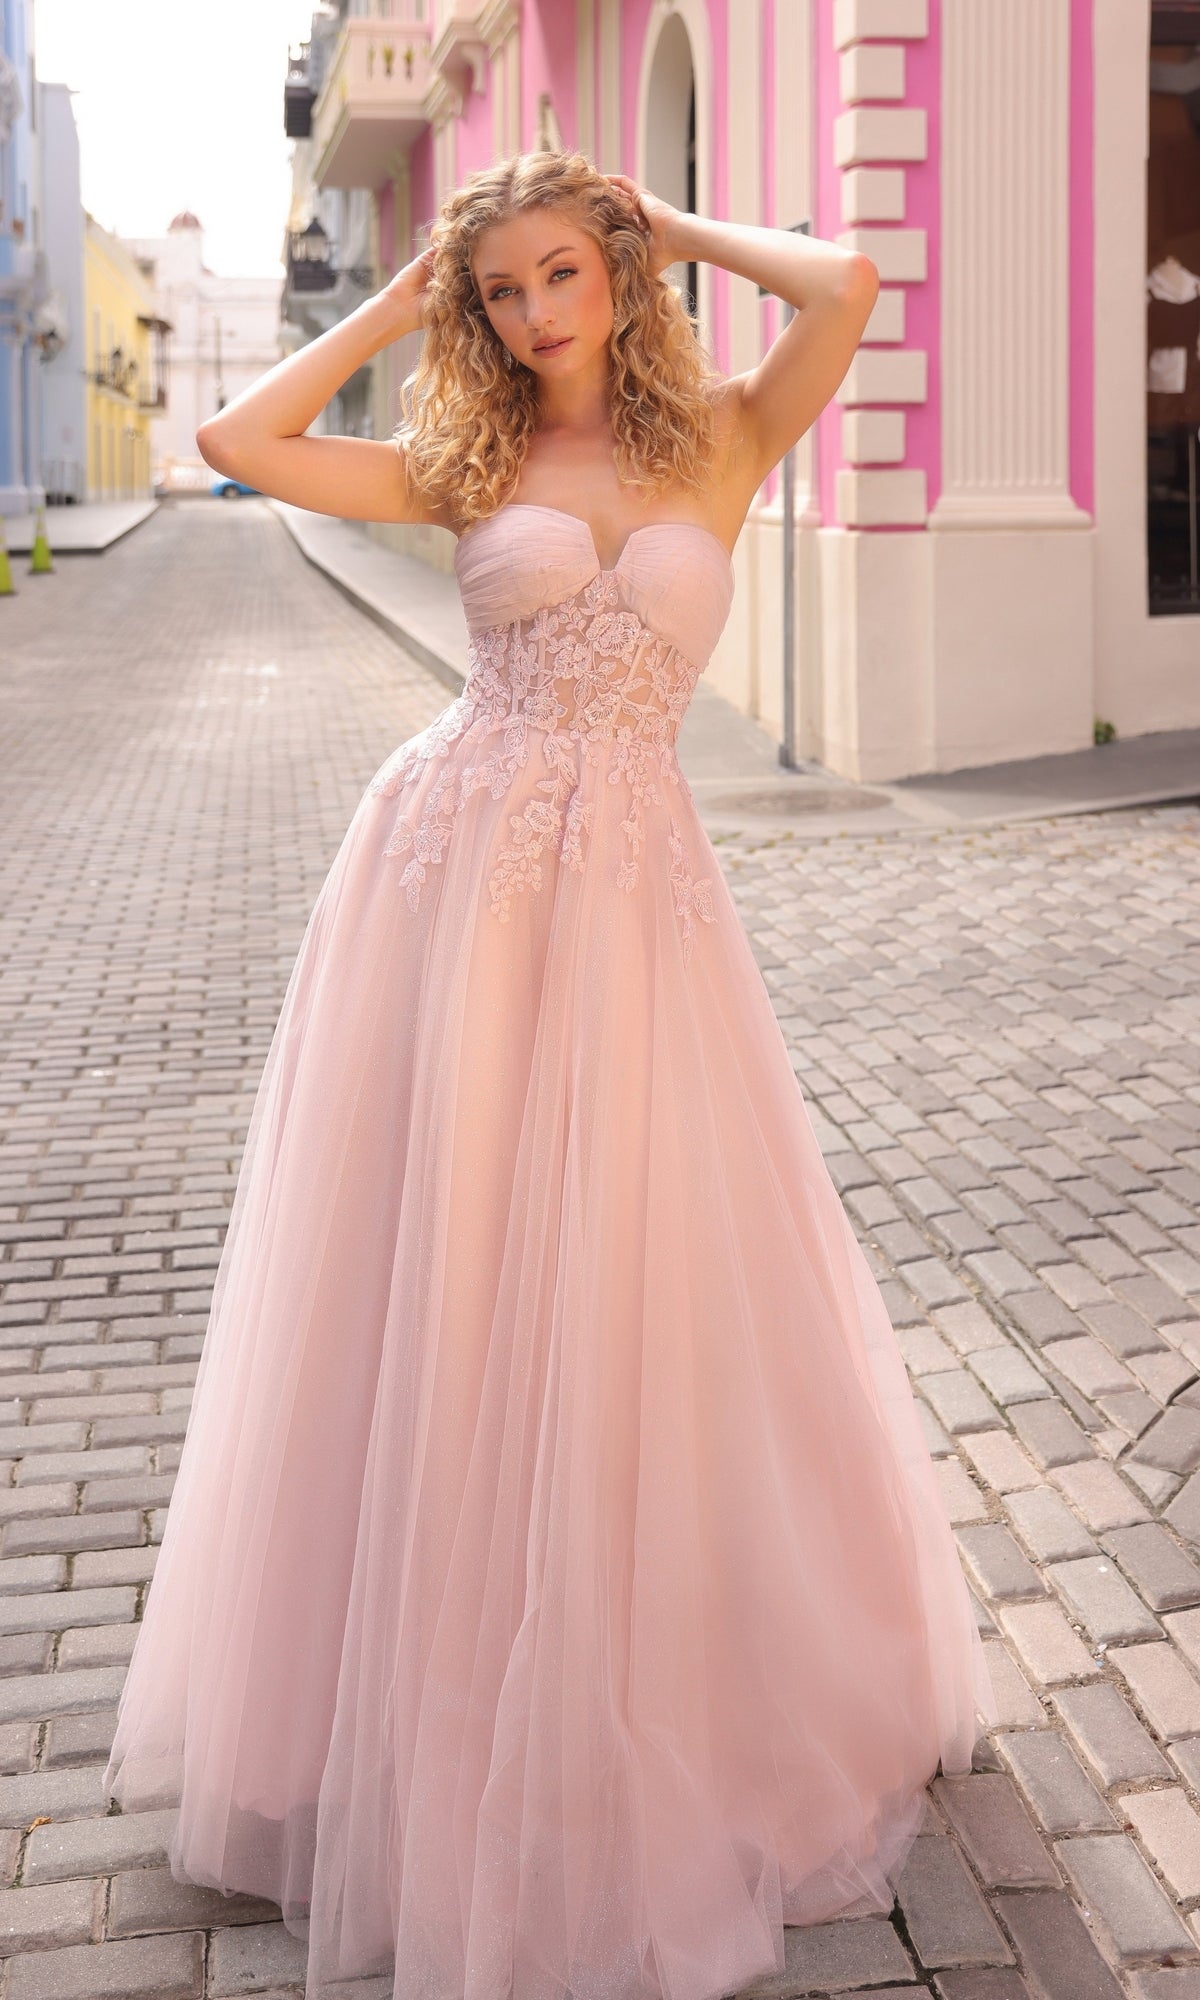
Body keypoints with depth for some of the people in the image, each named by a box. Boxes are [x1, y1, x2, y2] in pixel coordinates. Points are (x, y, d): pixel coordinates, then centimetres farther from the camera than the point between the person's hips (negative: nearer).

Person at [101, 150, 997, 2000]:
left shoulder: (721, 442, 7)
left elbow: (848, 287, -10)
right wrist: (390, 310, 10)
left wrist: (681, 229, 7)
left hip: (629, 888, 0)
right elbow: (240, 438, 1)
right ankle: (433, 1714, 22)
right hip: (454, 873, 1)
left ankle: (641, 1703, 25)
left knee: (632, 1288, 3)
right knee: (426, 1278, 4)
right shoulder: (469, 465, 9)